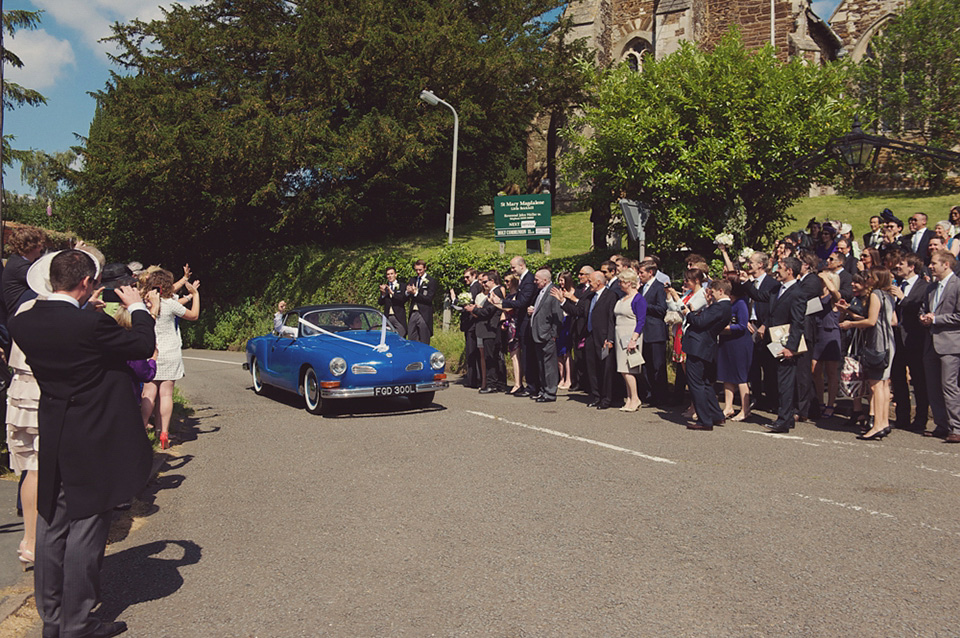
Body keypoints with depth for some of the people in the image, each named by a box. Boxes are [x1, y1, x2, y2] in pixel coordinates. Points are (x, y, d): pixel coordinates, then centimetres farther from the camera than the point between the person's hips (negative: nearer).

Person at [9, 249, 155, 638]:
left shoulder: (24, 323, -3)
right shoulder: (91, 325, -23)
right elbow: (144, 346, -10)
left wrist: (85, 309, 16)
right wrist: (137, 307, 4)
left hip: (52, 445, 7)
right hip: (93, 445, -7)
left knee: (52, 530, 17)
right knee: (85, 532, 4)